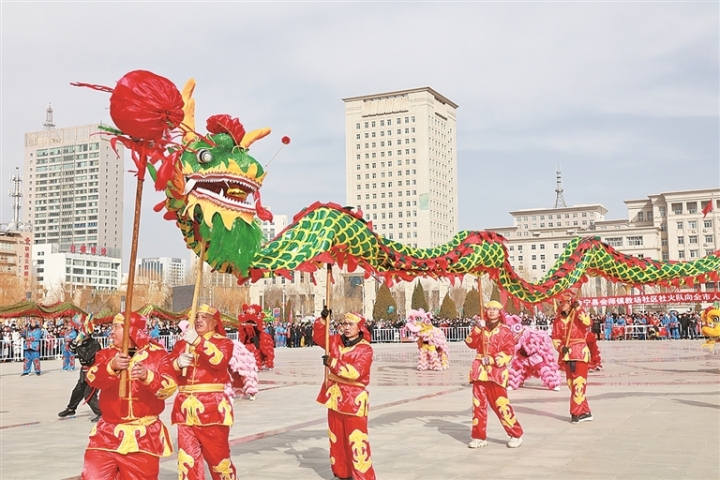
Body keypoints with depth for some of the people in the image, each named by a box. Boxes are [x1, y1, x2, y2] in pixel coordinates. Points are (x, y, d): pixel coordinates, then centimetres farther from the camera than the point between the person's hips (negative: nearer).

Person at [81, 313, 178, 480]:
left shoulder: (158, 354, -1)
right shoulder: (107, 354, 7)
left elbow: (170, 387, -14)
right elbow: (93, 378, -13)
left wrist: (148, 377, -33)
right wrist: (112, 366, -33)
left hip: (144, 436, -2)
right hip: (108, 433, 2)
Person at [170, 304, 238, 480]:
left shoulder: (223, 342, 2)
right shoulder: (182, 342, 14)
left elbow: (219, 360, -20)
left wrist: (198, 342, -32)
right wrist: (178, 363, -15)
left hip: (212, 407, -4)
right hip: (185, 408, 4)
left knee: (218, 456, 7)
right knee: (187, 459, 3)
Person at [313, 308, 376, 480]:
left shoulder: (365, 349, -13)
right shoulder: (336, 341, 7)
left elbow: (355, 372, -24)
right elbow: (318, 337, 12)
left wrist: (332, 363, -24)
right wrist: (322, 319, -4)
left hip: (353, 400, -7)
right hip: (334, 396, 7)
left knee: (356, 440, -6)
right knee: (336, 438, 14)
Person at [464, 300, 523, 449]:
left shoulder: (505, 331, 2)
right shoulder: (481, 328, 13)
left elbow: (509, 351, -5)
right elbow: (471, 343, 2)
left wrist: (495, 360, -16)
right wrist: (476, 330, -11)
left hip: (496, 371, -4)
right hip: (480, 371, 4)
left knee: (501, 404, -7)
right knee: (478, 404, 4)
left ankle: (516, 435, 5)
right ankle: (479, 437, 12)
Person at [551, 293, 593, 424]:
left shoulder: (578, 315, -3)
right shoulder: (558, 320, 9)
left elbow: (587, 323, -24)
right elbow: (555, 338, 9)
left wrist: (578, 309, -25)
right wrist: (561, 347, -9)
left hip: (580, 353, -5)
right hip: (566, 354, 6)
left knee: (578, 383, -9)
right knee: (571, 384, 8)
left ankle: (576, 413, -4)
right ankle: (585, 412, 18)